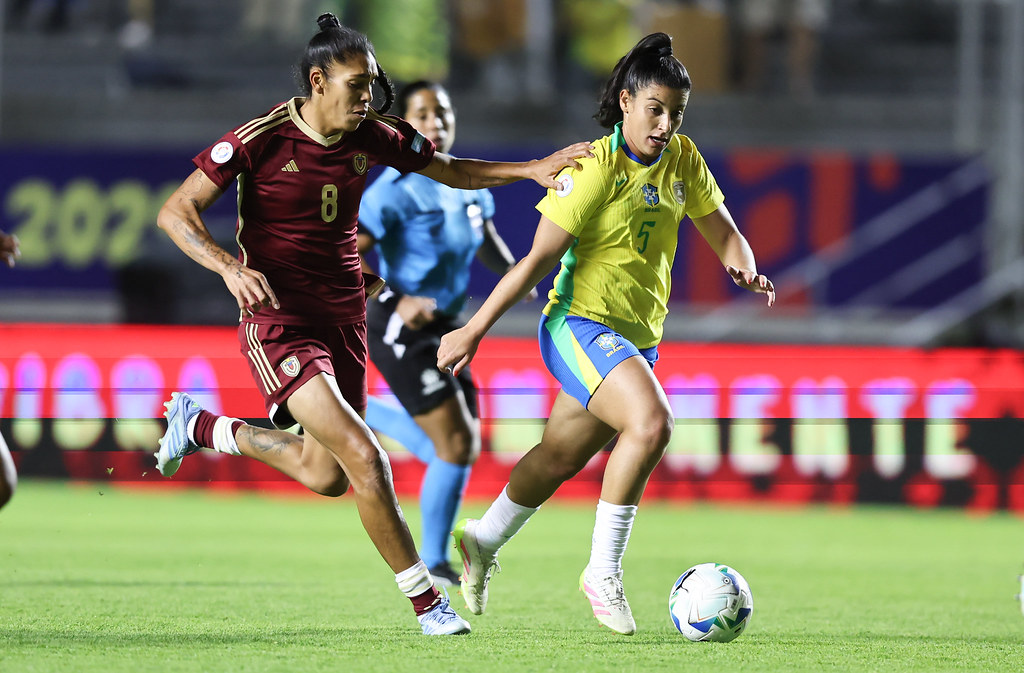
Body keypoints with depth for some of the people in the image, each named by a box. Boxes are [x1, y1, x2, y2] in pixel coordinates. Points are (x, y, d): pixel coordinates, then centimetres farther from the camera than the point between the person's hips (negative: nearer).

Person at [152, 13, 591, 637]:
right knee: (362, 457, -21)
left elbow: (452, 171, 16)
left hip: (344, 317, 7)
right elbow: (176, 212, -13)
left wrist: (533, 169, 3)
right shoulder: (262, 138, -15)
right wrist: (231, 267, -29)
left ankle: (202, 427, 39)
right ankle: (427, 600, -12)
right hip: (280, 321, -7)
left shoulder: (373, 136, 0)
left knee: (327, 477, 16)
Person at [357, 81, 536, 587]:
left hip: (442, 327, 8)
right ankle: (433, 562, 7)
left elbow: (486, 242, 22)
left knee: (461, 448, 11)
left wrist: (512, 272, 1)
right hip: (400, 329, -8)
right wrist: (398, 301, -28)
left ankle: (358, 413, 31)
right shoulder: (396, 190, -17)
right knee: (455, 444, -10)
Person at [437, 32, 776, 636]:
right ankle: (604, 573, -20)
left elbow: (721, 230, 11)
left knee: (562, 458, 21)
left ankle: (483, 541, 46)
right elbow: (540, 258, -14)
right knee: (651, 422, -30)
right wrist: (474, 330, -12)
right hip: (581, 324, -7)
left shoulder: (683, 158, 3)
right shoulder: (594, 168, -16)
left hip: (638, 339, 7)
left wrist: (746, 268, -12)